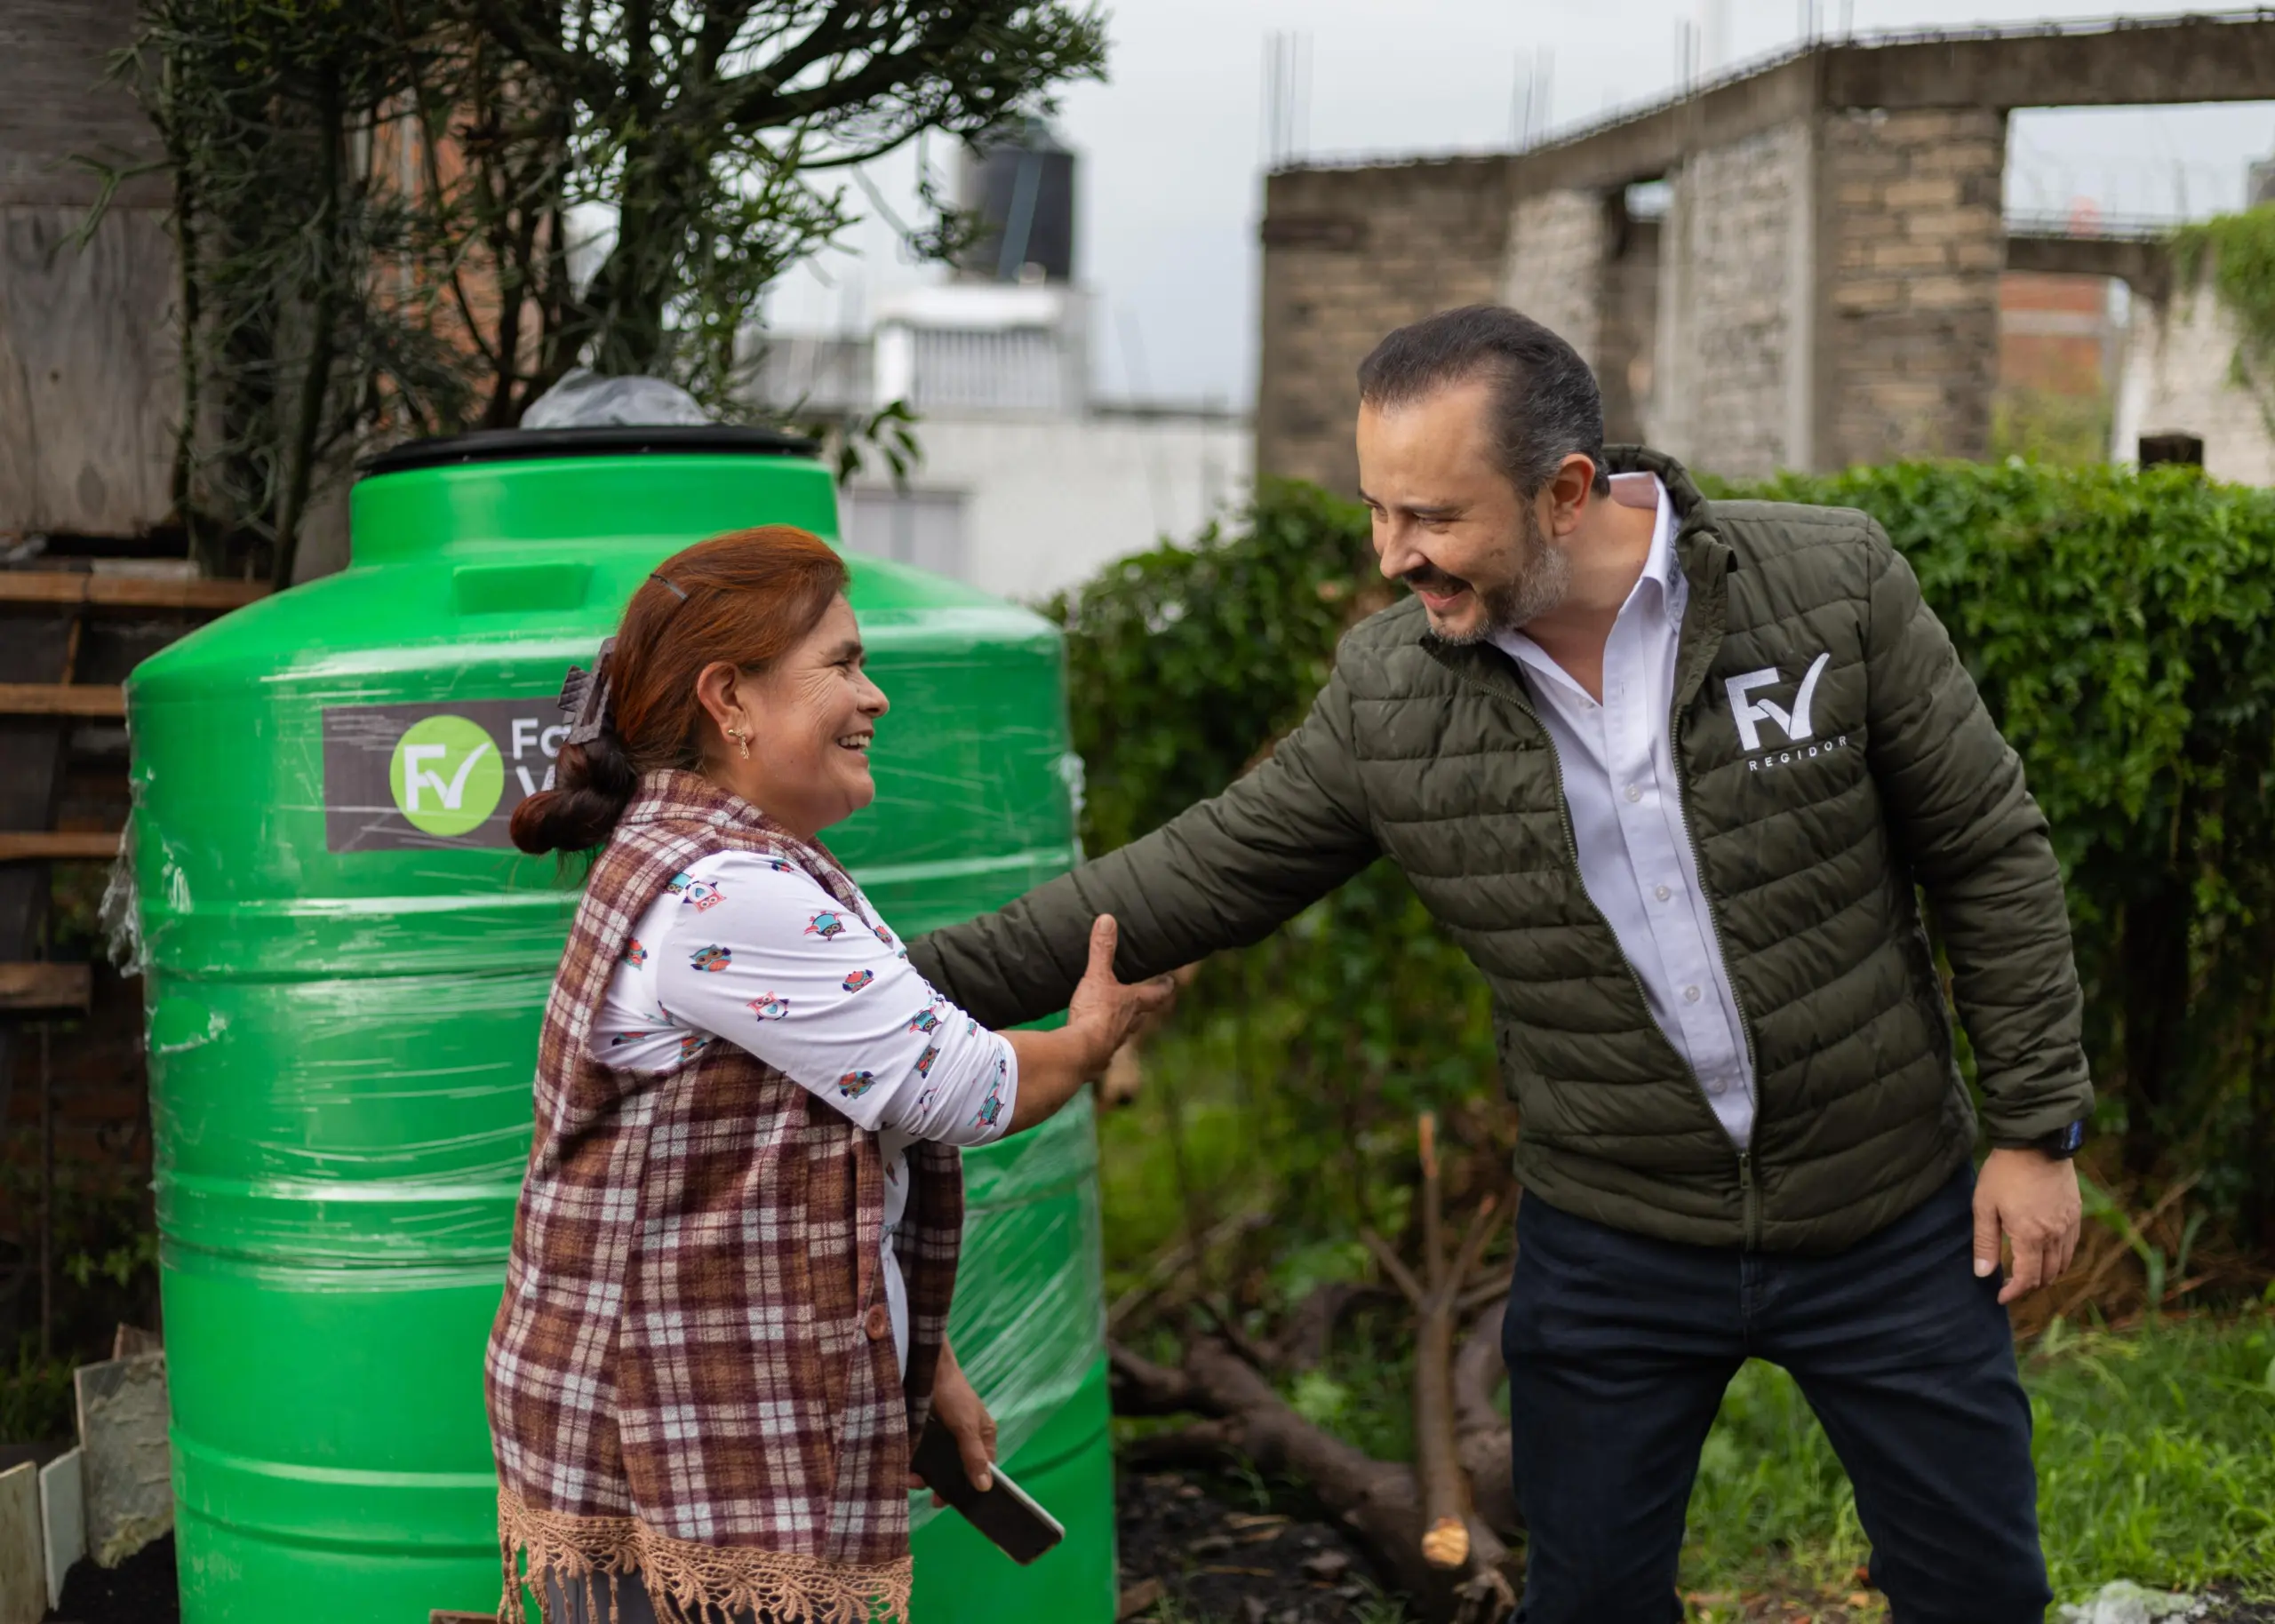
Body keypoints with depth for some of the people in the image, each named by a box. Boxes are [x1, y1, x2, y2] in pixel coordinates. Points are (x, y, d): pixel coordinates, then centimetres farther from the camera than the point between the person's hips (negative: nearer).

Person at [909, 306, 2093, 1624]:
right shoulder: (1386, 691, -8)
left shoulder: (1832, 584, -14)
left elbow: (1992, 855, -6)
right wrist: (920, 983, -7)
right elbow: (1197, 878, -2)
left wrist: (2038, 1128, -5)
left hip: (1886, 1218, -1)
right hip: (1611, 1246, 1)